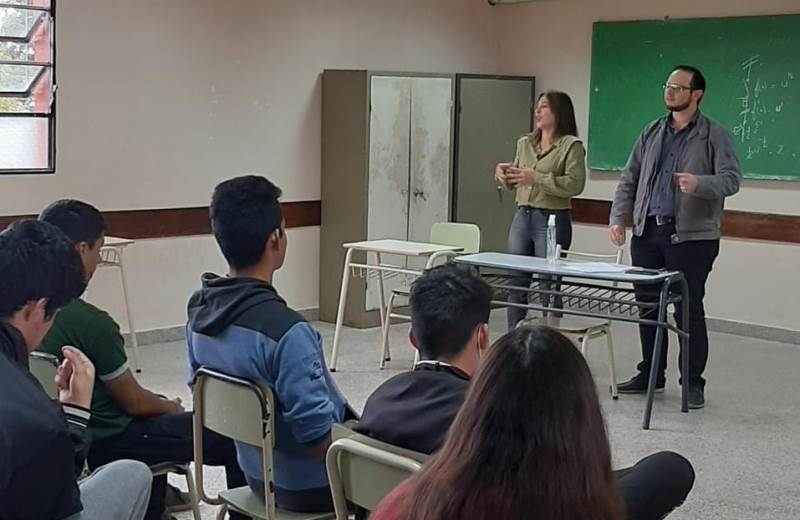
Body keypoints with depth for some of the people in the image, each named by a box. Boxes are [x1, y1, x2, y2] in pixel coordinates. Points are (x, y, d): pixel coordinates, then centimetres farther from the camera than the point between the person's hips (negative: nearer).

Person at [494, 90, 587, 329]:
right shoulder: (524, 143, 15)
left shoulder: (571, 145, -4)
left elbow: (575, 184, -16)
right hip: (522, 217, 6)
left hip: (553, 220, -6)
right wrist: (504, 174, 2)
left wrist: (536, 178, -20)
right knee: (516, 284, 7)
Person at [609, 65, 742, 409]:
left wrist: (699, 183, -29)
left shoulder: (714, 136, -2)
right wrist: (618, 217, 3)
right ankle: (650, 374, 24)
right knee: (648, 306, 11)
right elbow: (629, 179, 14)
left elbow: (732, 178, -10)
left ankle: (693, 383, 8)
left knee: (689, 311, -2)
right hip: (647, 232, 5)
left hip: (691, 237, -5)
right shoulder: (652, 133, 13)